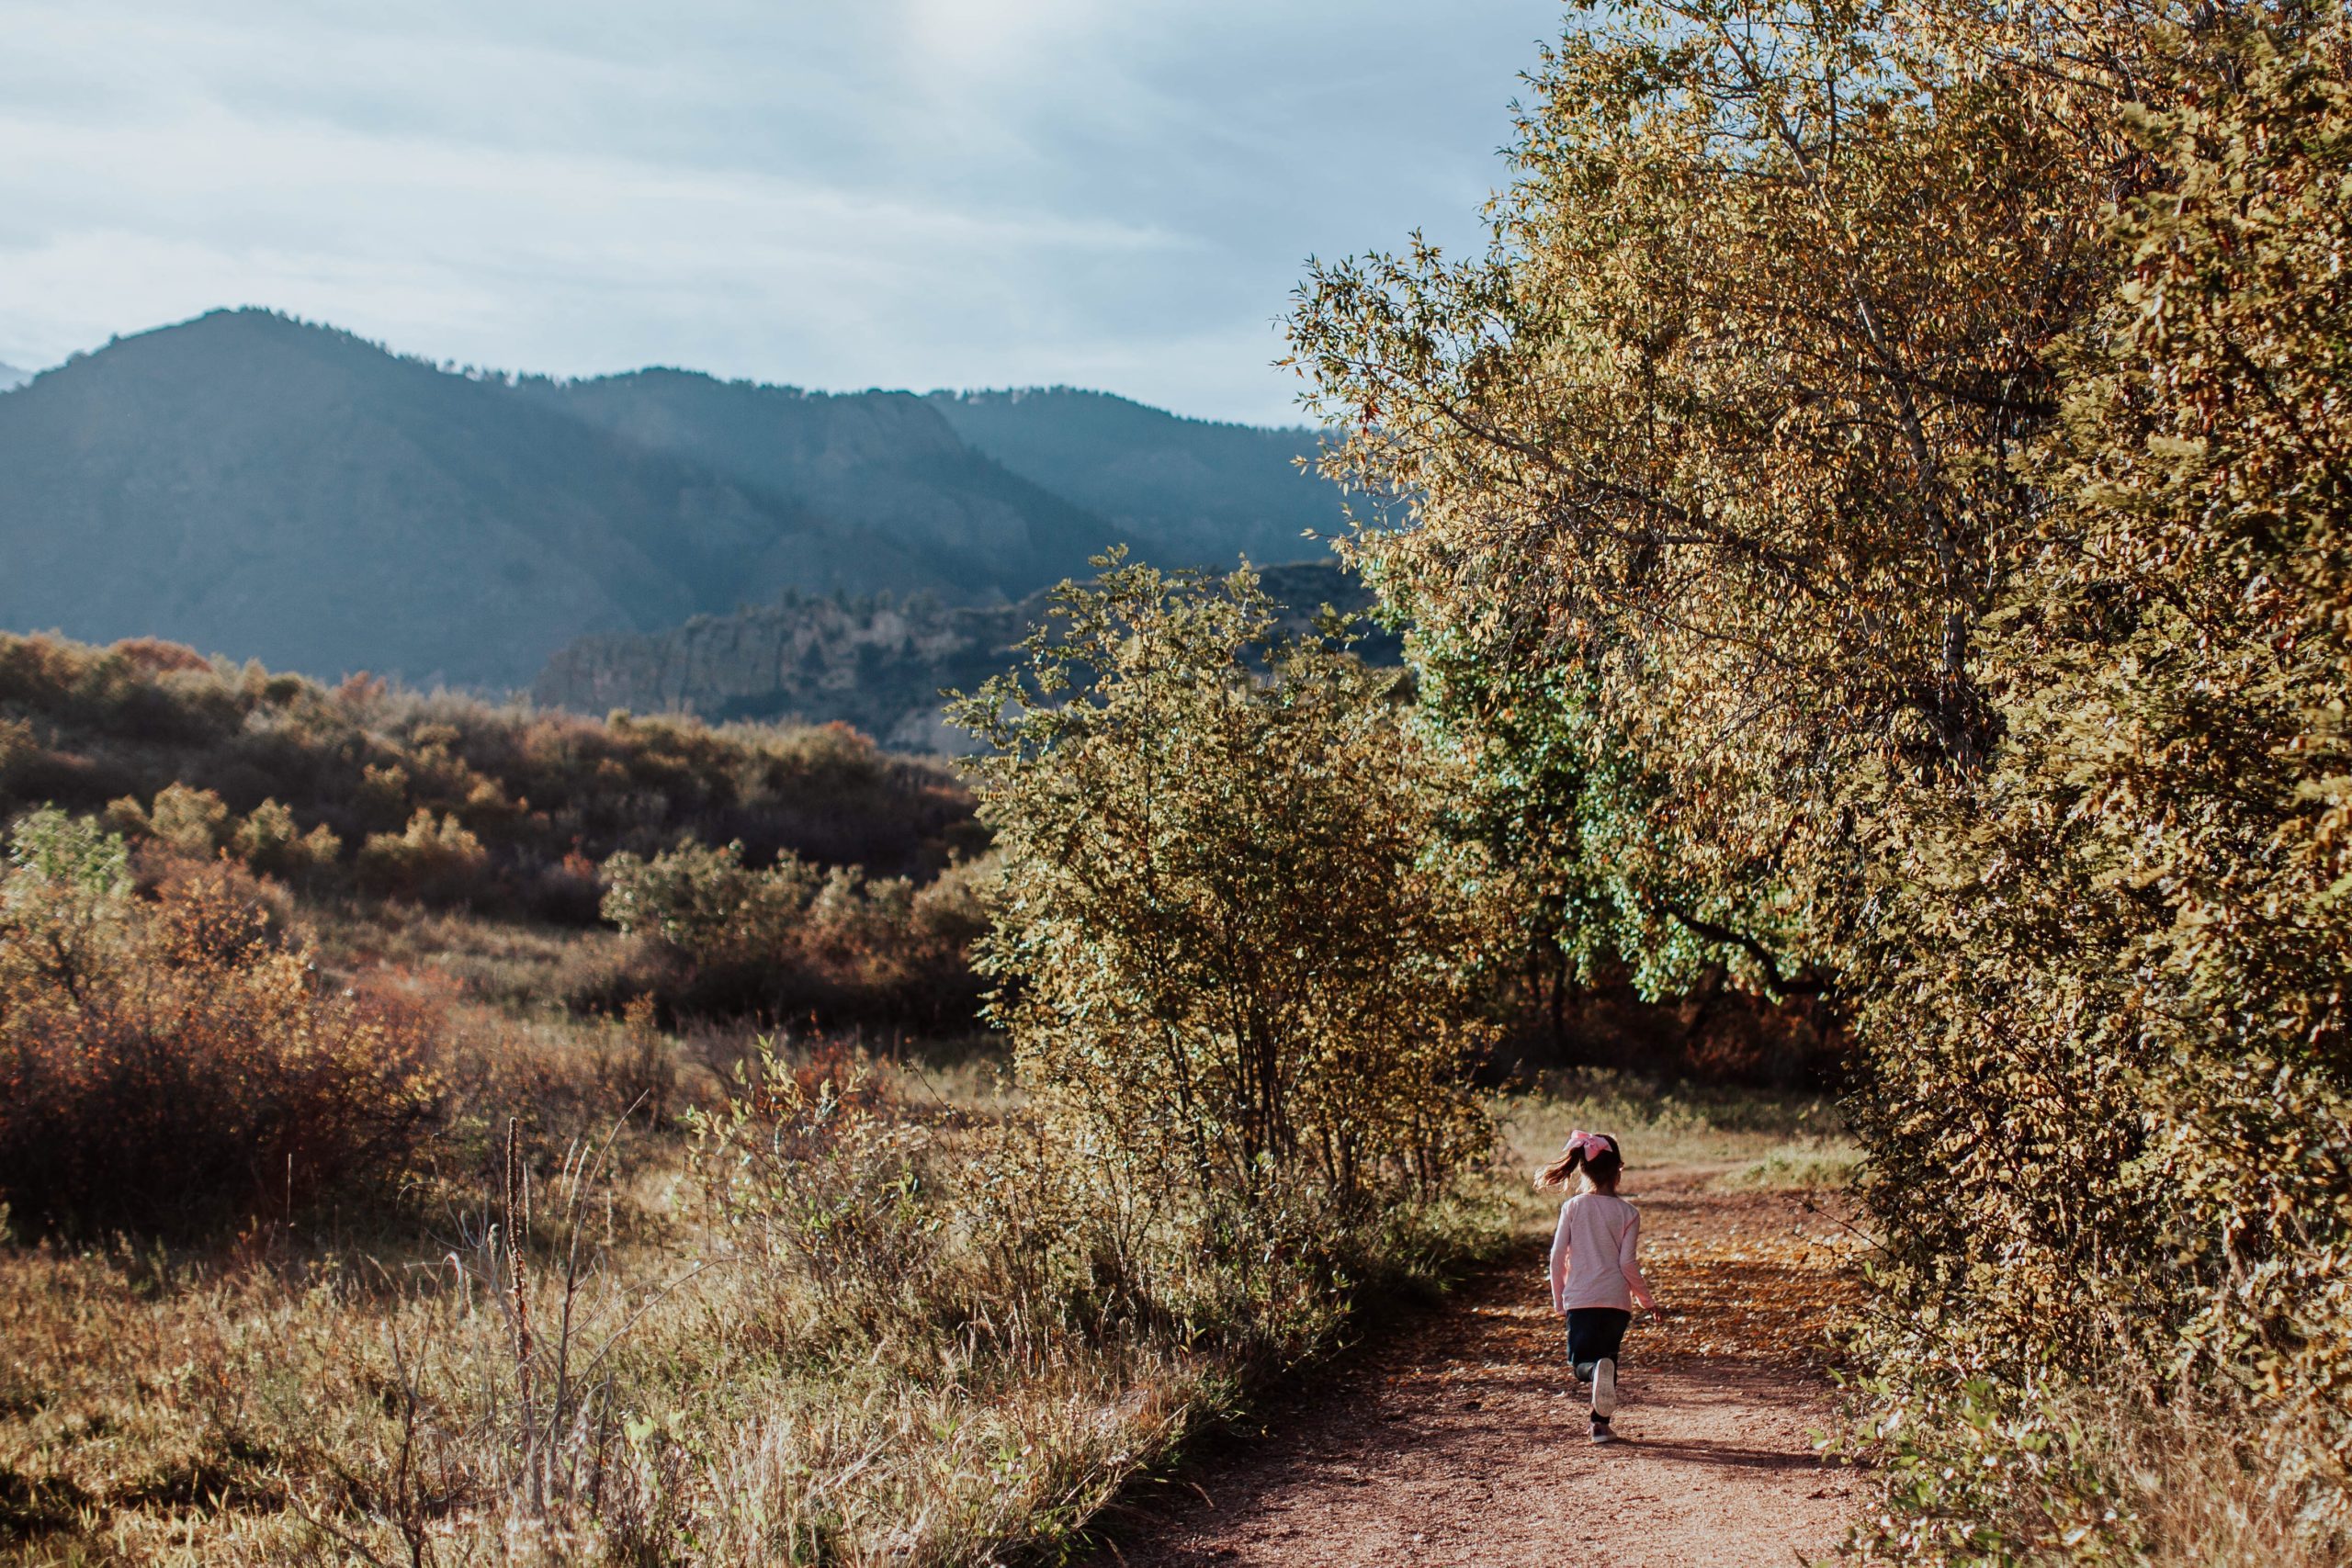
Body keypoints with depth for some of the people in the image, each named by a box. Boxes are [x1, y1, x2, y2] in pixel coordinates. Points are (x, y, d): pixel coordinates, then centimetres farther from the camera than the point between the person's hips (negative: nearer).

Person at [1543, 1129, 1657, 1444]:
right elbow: (1628, 1263, -6)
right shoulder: (1628, 1213, -3)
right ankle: (1601, 1424, 12)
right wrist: (1647, 1300, 8)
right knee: (1608, 1357, 18)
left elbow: (1557, 1257, 0)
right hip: (1616, 1299, 0)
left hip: (1579, 1299, 0)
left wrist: (1559, 1301, 13)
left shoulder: (1572, 1207, 0)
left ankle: (1596, 1371, -28)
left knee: (1581, 1362, 8)